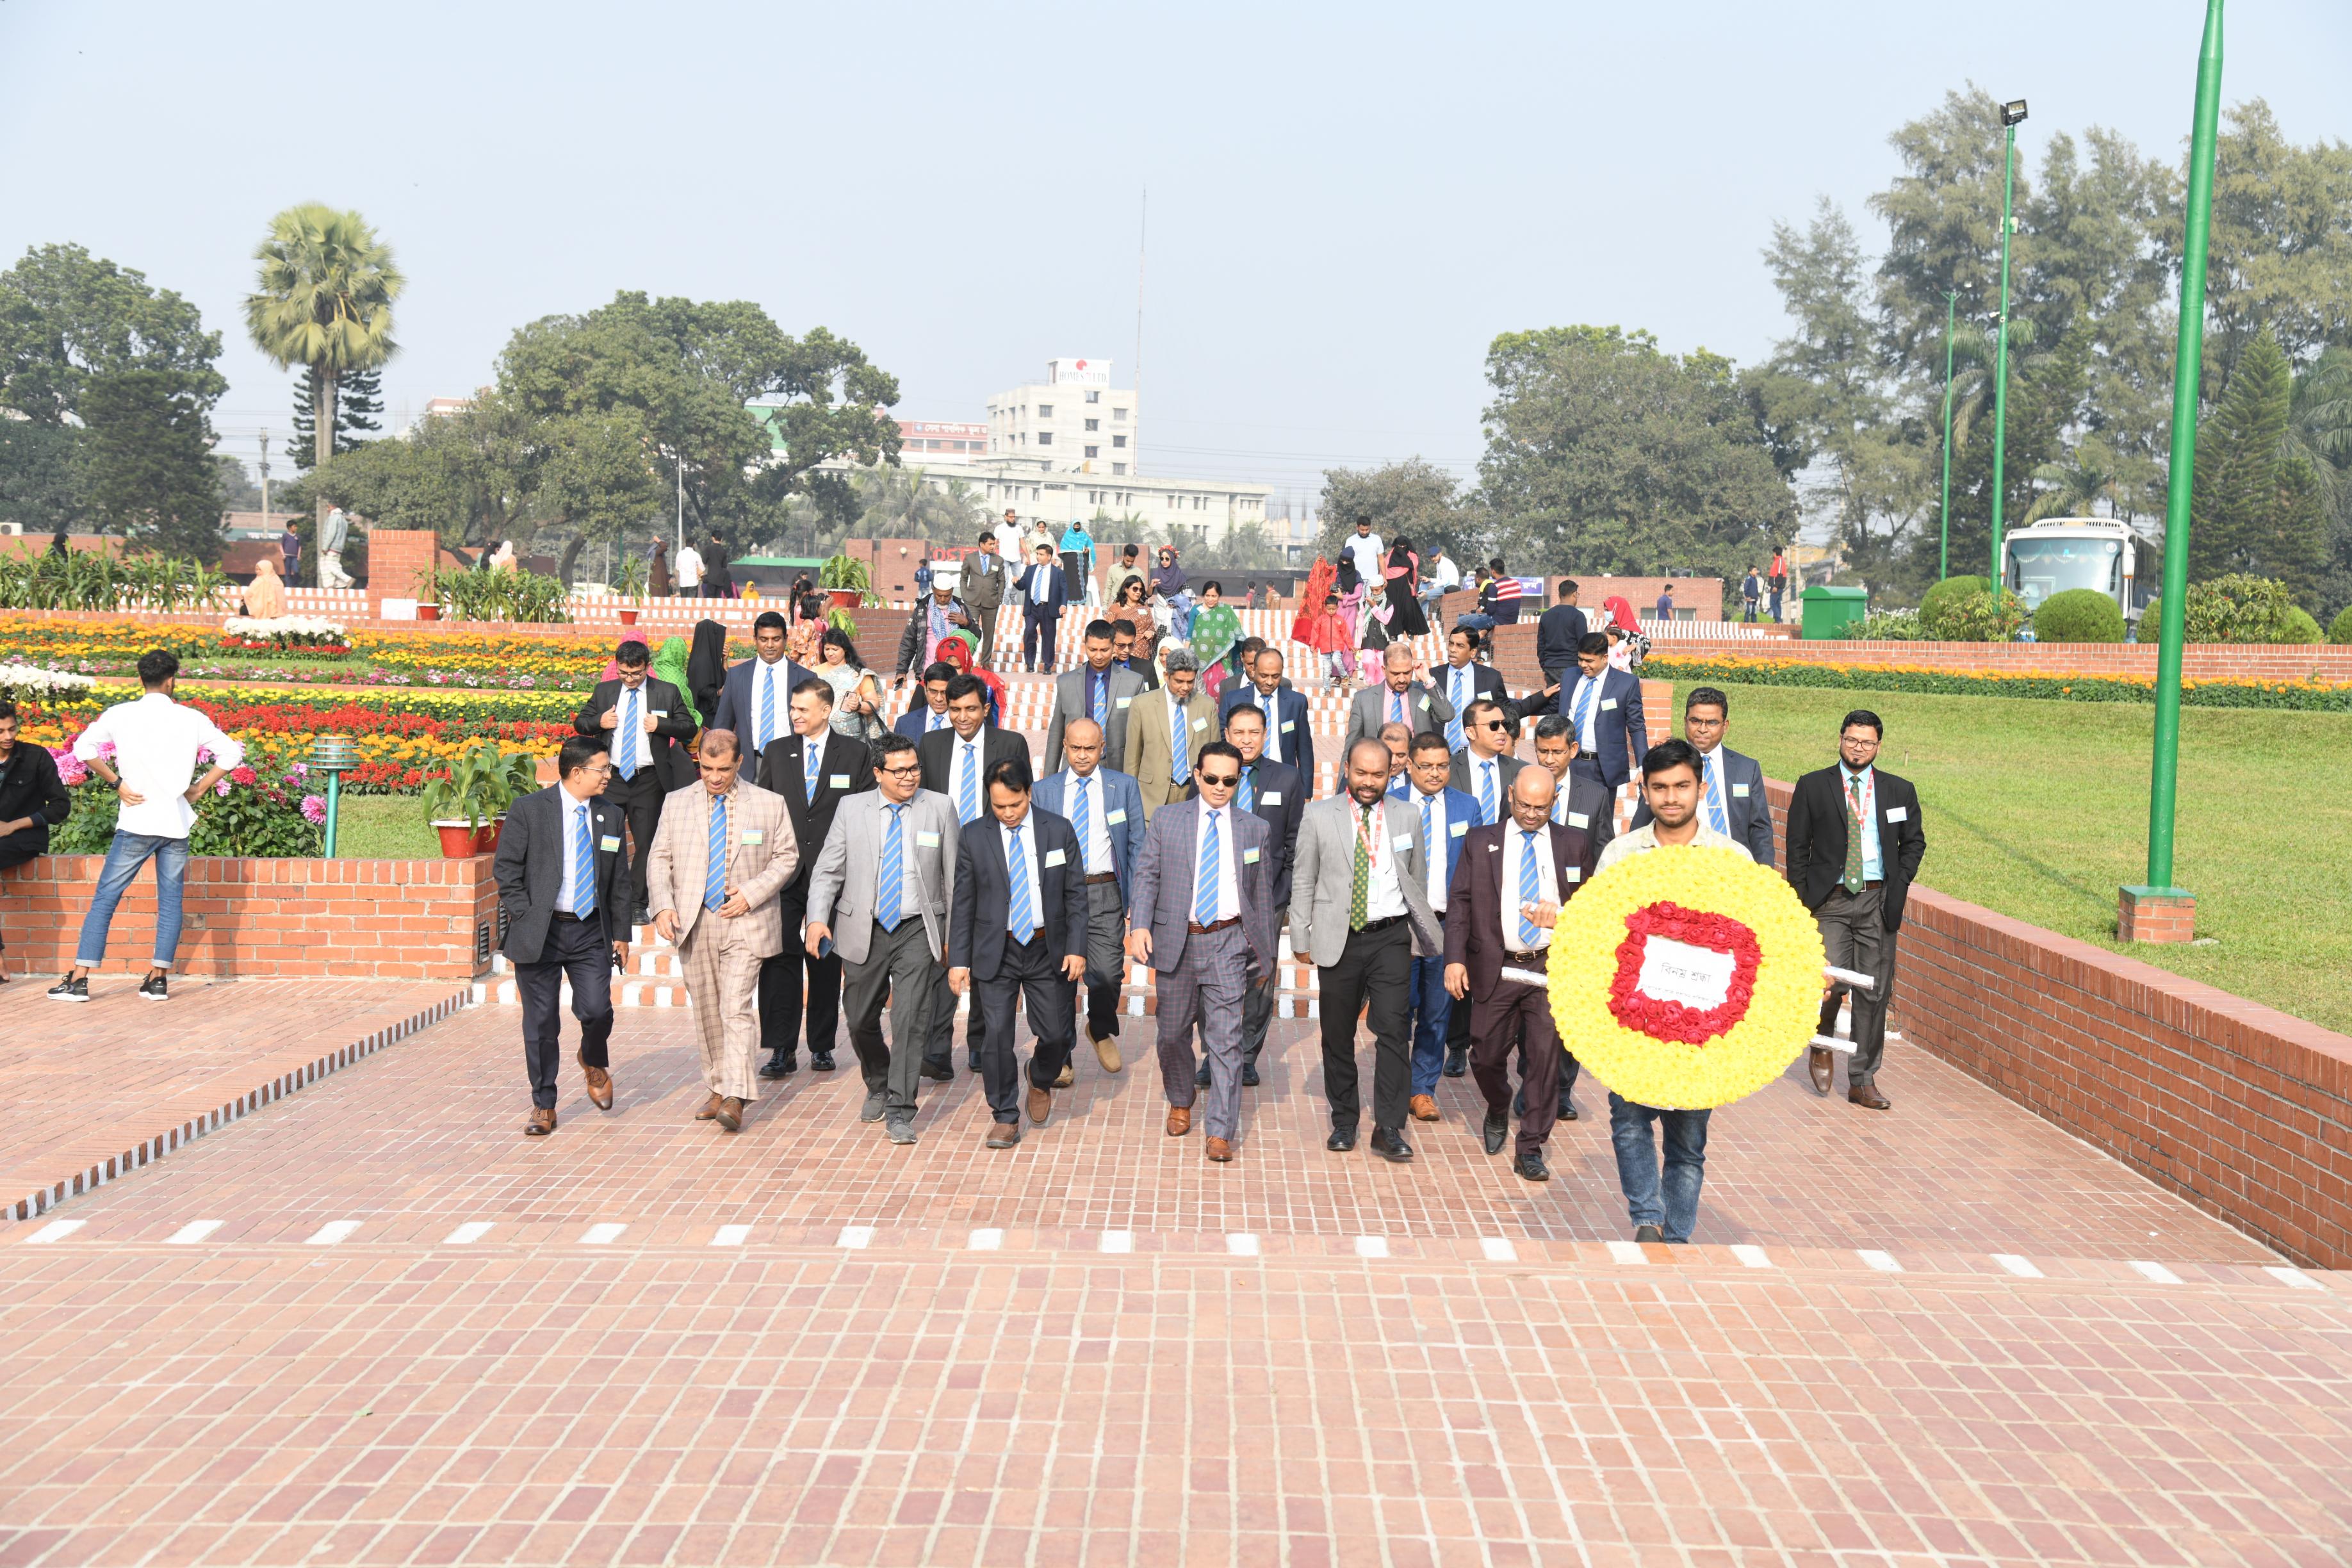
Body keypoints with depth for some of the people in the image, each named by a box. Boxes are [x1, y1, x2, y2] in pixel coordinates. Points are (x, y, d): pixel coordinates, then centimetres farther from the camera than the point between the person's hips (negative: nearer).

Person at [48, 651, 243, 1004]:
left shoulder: (121, 714, -3)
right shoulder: (191, 719, 1)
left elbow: (84, 747, -10)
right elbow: (232, 754, -1)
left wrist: (117, 782, -2)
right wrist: (197, 790, 5)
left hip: (137, 822, -1)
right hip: (176, 822, 2)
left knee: (105, 899, 5)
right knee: (170, 902, 8)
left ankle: (79, 979, 3)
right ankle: (159, 979, 7)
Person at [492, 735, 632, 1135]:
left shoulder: (610, 816, 8)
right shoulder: (528, 810, -4)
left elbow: (620, 880, 13)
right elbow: (505, 869, -2)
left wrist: (620, 933, 10)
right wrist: (524, 919, -9)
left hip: (591, 931, 2)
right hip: (539, 932, -2)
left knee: (596, 1011, -11)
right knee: (541, 1023, 3)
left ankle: (593, 1061, 24)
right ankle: (543, 1107, 17)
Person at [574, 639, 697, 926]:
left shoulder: (667, 693, 2)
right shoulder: (604, 691, 9)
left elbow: (690, 729, 3)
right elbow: (579, 722, 15)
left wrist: (661, 725, -13)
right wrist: (598, 722, -6)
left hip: (649, 780, -1)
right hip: (613, 777, 2)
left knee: (646, 842, 2)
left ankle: (639, 904, 11)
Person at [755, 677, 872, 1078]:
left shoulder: (855, 753, 2)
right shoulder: (776, 752, 9)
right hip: (783, 875, 1)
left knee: (826, 963, 7)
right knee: (780, 959, -4)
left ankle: (822, 1047, 17)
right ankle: (782, 1050, -1)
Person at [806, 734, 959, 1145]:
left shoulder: (939, 808, 1)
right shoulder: (851, 808, 3)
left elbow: (954, 876, 4)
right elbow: (828, 870, 2)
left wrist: (955, 934, 3)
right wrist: (818, 918, -13)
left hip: (917, 930, -2)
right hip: (864, 930, 2)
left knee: (911, 1019, -10)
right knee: (861, 1020, 12)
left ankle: (899, 1111, -3)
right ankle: (878, 1087, 39)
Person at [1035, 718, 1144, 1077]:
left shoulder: (1124, 787, 6)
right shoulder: (1043, 790, 8)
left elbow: (1137, 846, 7)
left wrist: (1136, 900, 1)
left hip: (1105, 894, -1)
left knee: (1107, 974, -3)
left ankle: (1102, 1031, 29)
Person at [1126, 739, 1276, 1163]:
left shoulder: (1254, 830, 7)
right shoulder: (1167, 821, 5)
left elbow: (1262, 894, 11)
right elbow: (1147, 876, 1)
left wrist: (1265, 953, 12)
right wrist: (1139, 924, -15)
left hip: (1228, 942, -1)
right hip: (1176, 940, 1)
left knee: (1225, 1039, -5)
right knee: (1173, 1032, 12)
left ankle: (1220, 1132, -1)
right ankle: (1181, 1102, 39)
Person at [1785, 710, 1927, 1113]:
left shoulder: (1899, 791, 8)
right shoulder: (1813, 786, 3)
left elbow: (1914, 841, 18)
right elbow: (1797, 847, 4)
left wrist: (1899, 884, 2)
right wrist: (1801, 900, -4)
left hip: (1878, 901, 2)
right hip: (1830, 899, -2)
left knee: (1875, 992, 3)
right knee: (1832, 981, -14)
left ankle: (1862, 1080, 14)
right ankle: (1822, 1043, 19)